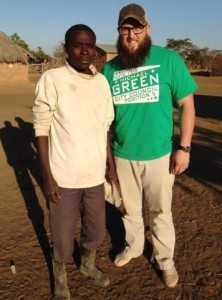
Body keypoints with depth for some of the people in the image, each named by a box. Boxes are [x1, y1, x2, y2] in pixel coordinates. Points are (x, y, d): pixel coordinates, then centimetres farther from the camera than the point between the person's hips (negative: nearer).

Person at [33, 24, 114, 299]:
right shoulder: (51, 80, -11)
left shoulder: (102, 81, 3)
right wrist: (47, 176, -10)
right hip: (64, 176, -4)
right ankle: (60, 278, 40)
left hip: (95, 174, 4)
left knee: (96, 230, 19)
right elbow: (41, 130, -8)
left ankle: (88, 264, 48)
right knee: (63, 236, 11)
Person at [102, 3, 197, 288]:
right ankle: (133, 246, 47)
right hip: (123, 156, 3)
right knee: (129, 209, 21)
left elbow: (187, 105, -6)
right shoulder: (110, 68, -1)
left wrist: (184, 147, -11)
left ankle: (165, 260, 37)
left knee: (160, 212, 14)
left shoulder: (169, 59, -10)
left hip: (159, 155, -3)